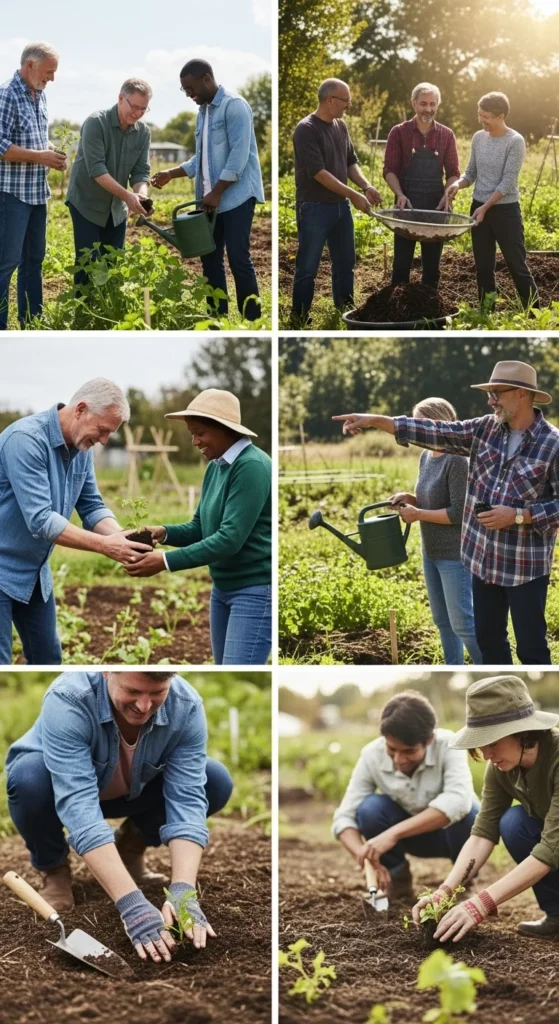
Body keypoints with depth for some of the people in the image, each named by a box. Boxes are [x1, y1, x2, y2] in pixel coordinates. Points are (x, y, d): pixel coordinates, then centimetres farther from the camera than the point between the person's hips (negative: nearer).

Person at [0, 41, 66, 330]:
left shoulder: (40, 96, 13)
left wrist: (50, 155, 2)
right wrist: (40, 157, -19)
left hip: (37, 192, 9)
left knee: (34, 259, 13)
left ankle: (32, 322, 21)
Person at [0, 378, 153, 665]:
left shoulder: (81, 448, 1)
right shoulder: (26, 439, -26)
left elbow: (92, 507, 4)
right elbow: (40, 519, -31)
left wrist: (121, 537, -17)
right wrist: (104, 545, -32)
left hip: (34, 572, 9)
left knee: (47, 657, 13)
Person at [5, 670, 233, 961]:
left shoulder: (186, 707, -28)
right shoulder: (68, 701, -39)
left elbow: (188, 800, -32)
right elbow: (79, 807, -46)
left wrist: (183, 892, -45)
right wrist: (132, 903, -53)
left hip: (131, 792, 3)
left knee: (215, 781, -19)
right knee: (29, 777, -36)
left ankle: (130, 845, 6)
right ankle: (53, 867, -5)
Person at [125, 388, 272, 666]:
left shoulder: (252, 466, -18)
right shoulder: (216, 467, 9)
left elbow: (230, 538, -24)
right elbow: (200, 527, 13)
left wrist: (166, 561, -25)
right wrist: (165, 533, -8)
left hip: (256, 590, -10)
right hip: (223, 588, 10)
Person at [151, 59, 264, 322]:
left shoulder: (234, 105, -10)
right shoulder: (203, 111, 16)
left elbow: (239, 154, -17)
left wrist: (217, 192, -18)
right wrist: (171, 174, 10)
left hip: (236, 196, -8)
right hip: (211, 198, 8)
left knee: (238, 258, -10)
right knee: (210, 258, 7)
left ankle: (252, 320, -4)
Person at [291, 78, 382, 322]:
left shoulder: (341, 126, 8)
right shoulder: (306, 129, -17)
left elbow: (351, 162, 16)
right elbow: (318, 172, -22)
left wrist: (366, 187, -3)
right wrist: (353, 195, -21)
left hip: (340, 205, 8)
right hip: (315, 207, -8)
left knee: (345, 263, 15)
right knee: (308, 267, -1)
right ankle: (299, 318, 8)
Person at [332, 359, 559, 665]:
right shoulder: (484, 429, 4)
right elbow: (435, 431, 1)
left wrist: (518, 516, -22)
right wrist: (374, 420, -4)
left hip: (525, 566, -6)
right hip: (484, 559, 6)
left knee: (530, 647, 2)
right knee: (488, 639, 16)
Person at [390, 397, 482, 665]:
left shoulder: (457, 460, -19)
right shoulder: (426, 456, 8)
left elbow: (459, 513, -21)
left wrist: (418, 514, -17)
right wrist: (410, 499, 0)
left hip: (455, 554, -9)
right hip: (431, 553, 9)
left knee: (462, 622, -5)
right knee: (442, 620, 15)